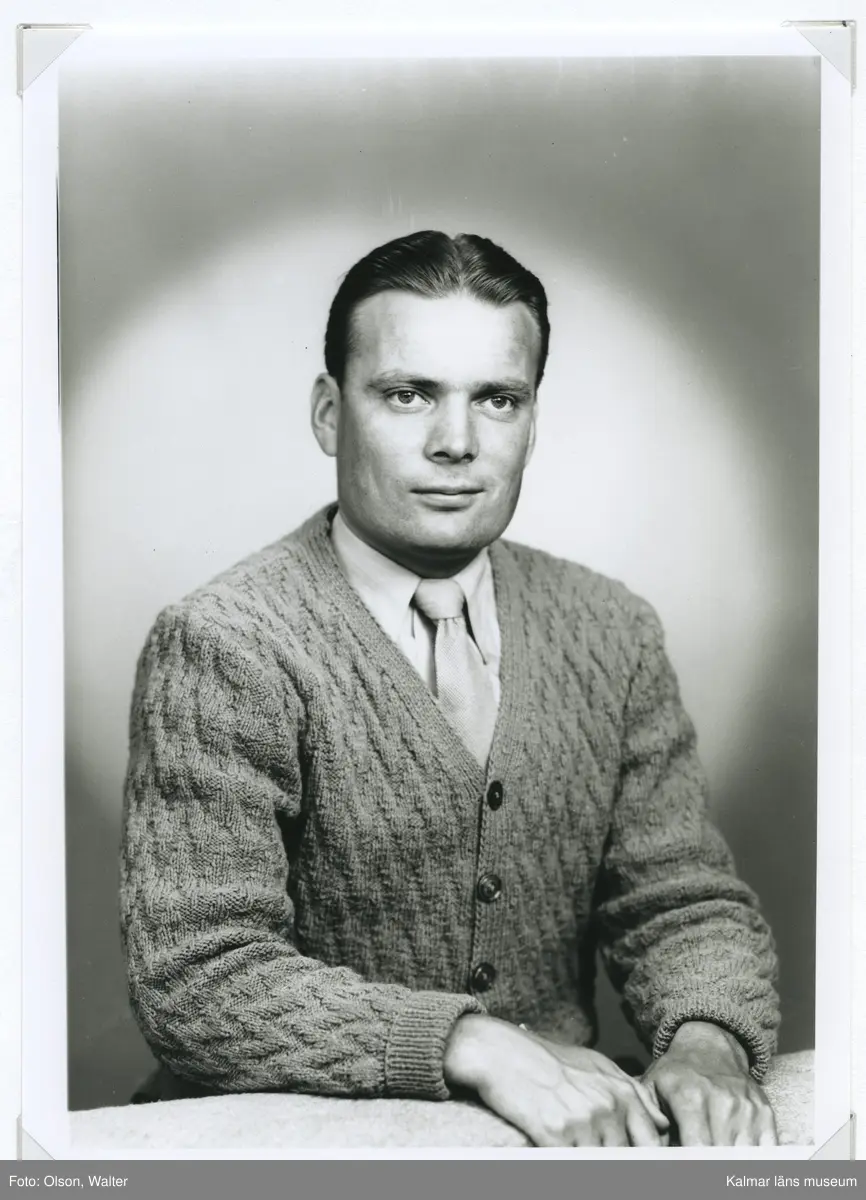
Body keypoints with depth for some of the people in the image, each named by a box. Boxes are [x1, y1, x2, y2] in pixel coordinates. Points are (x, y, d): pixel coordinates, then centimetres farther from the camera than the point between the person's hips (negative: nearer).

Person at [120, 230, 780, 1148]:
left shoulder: (615, 634, 5)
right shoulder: (222, 648, -11)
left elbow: (687, 905, 6)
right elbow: (194, 982, -16)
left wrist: (708, 1043, -15)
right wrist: (477, 1046, -24)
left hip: (568, 1126, 3)